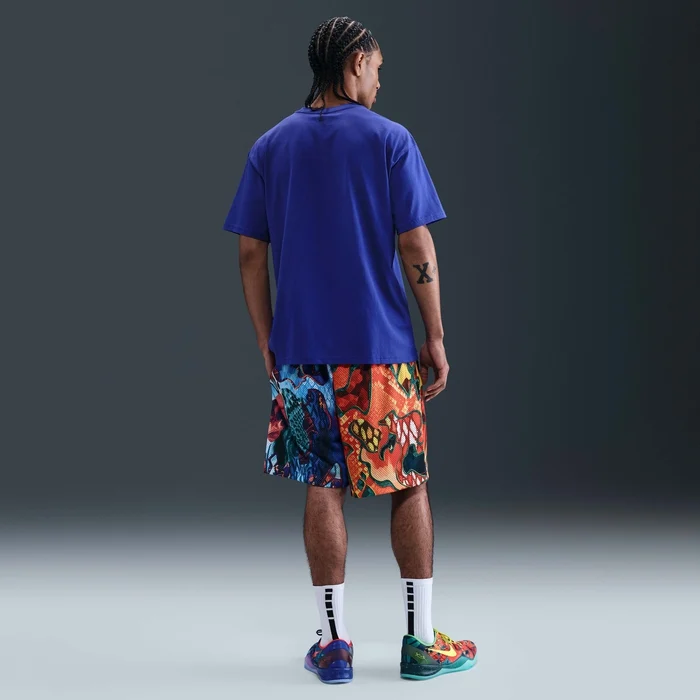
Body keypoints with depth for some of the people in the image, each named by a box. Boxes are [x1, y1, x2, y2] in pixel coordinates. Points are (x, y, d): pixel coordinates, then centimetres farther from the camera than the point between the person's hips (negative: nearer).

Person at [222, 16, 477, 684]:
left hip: (300, 349, 3)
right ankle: (421, 641, 14)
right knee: (409, 486, 8)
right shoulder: (389, 140, -3)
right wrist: (436, 337, 0)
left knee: (322, 490, 8)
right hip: (383, 350, -3)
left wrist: (267, 343, 13)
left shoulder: (270, 146, 7)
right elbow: (416, 247, -7)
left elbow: (250, 253, 6)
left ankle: (333, 643, 13)